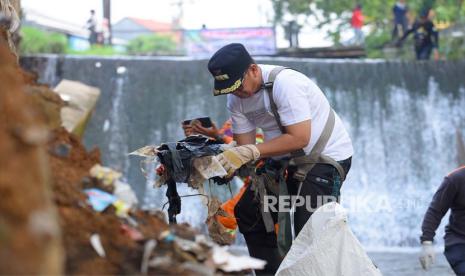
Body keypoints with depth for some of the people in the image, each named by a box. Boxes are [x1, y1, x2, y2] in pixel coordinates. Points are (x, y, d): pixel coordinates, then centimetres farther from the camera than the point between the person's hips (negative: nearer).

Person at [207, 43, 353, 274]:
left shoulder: (284, 83, -28)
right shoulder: (236, 100, -4)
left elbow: (299, 138, -32)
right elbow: (245, 146, -5)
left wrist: (249, 152, -36)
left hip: (328, 155, -8)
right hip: (287, 159, 8)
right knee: (249, 212, 9)